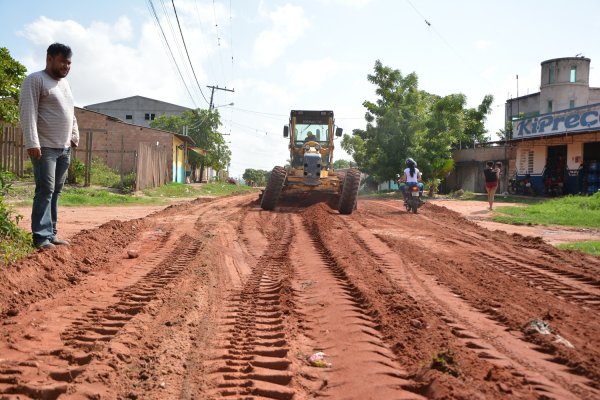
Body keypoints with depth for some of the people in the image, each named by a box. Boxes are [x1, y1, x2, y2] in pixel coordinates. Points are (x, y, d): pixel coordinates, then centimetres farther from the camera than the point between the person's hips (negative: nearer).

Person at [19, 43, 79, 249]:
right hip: (45, 147, -7)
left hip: (64, 148, 8)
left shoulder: (65, 83, 19)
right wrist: (32, 143, -22)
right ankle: (41, 237, -6)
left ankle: (51, 234, 12)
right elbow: (28, 112, -15)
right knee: (45, 190, -10)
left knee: (55, 192, 7)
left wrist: (75, 136, 18)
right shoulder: (35, 80, -6)